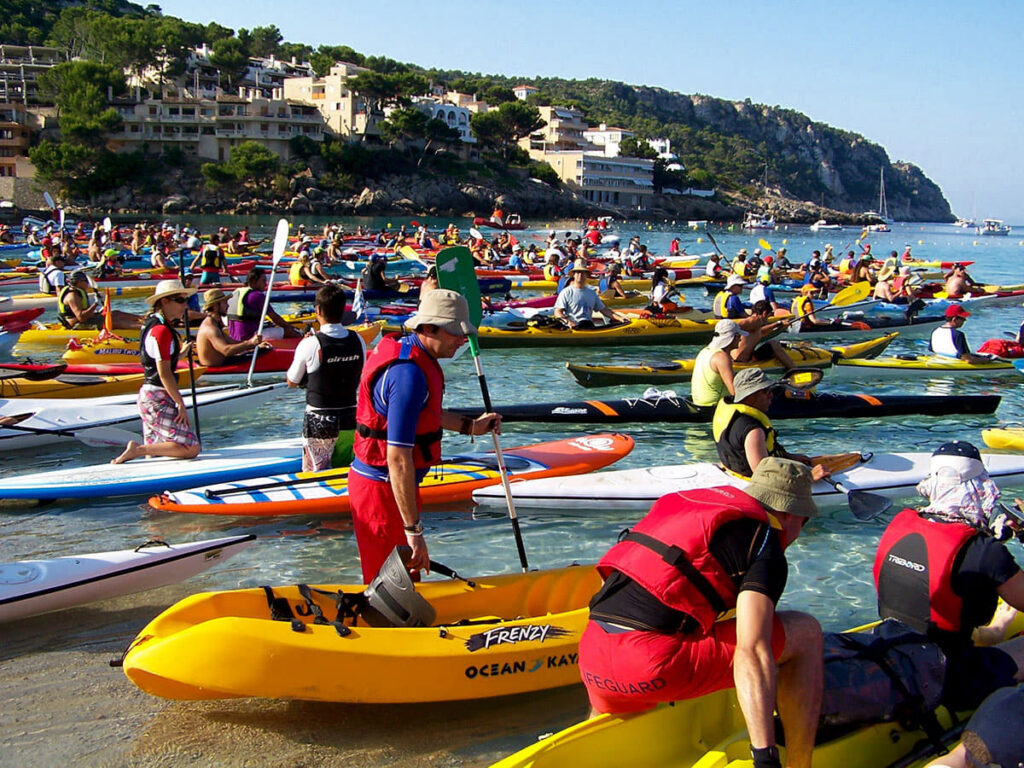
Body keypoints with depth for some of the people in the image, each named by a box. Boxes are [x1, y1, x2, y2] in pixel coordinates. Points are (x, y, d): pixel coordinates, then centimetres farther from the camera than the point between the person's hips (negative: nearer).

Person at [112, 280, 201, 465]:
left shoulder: (153, 323, 13)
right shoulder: (161, 330, -17)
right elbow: (164, 374, -19)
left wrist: (180, 353, 31)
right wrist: (181, 404, -15)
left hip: (148, 396, 10)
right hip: (159, 399, -10)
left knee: (154, 452, 18)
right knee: (191, 448, -13)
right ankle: (138, 450, -13)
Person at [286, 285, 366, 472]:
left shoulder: (310, 344, -15)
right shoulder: (358, 341, -3)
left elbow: (292, 382, -1)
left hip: (319, 422, -4)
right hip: (350, 419, 4)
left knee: (315, 474, 7)